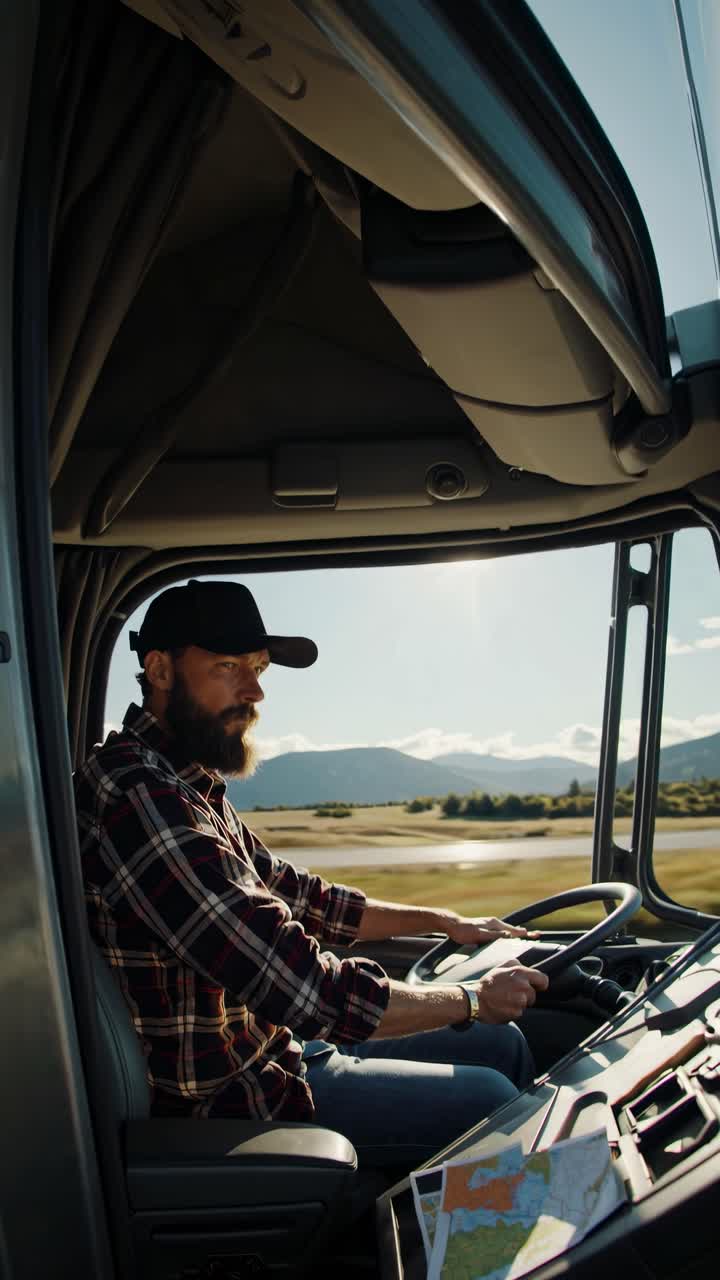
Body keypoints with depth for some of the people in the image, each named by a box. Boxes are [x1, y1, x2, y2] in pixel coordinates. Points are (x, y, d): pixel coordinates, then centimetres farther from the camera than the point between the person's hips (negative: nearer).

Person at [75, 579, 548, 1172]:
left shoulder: (192, 790, 6)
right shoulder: (136, 799, -29)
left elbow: (298, 897, 16)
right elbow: (306, 990, -31)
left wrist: (443, 921, 14)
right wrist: (473, 999, -16)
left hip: (274, 1045, 9)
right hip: (232, 1096, -9)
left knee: (504, 1046, 13)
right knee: (487, 1098, -5)